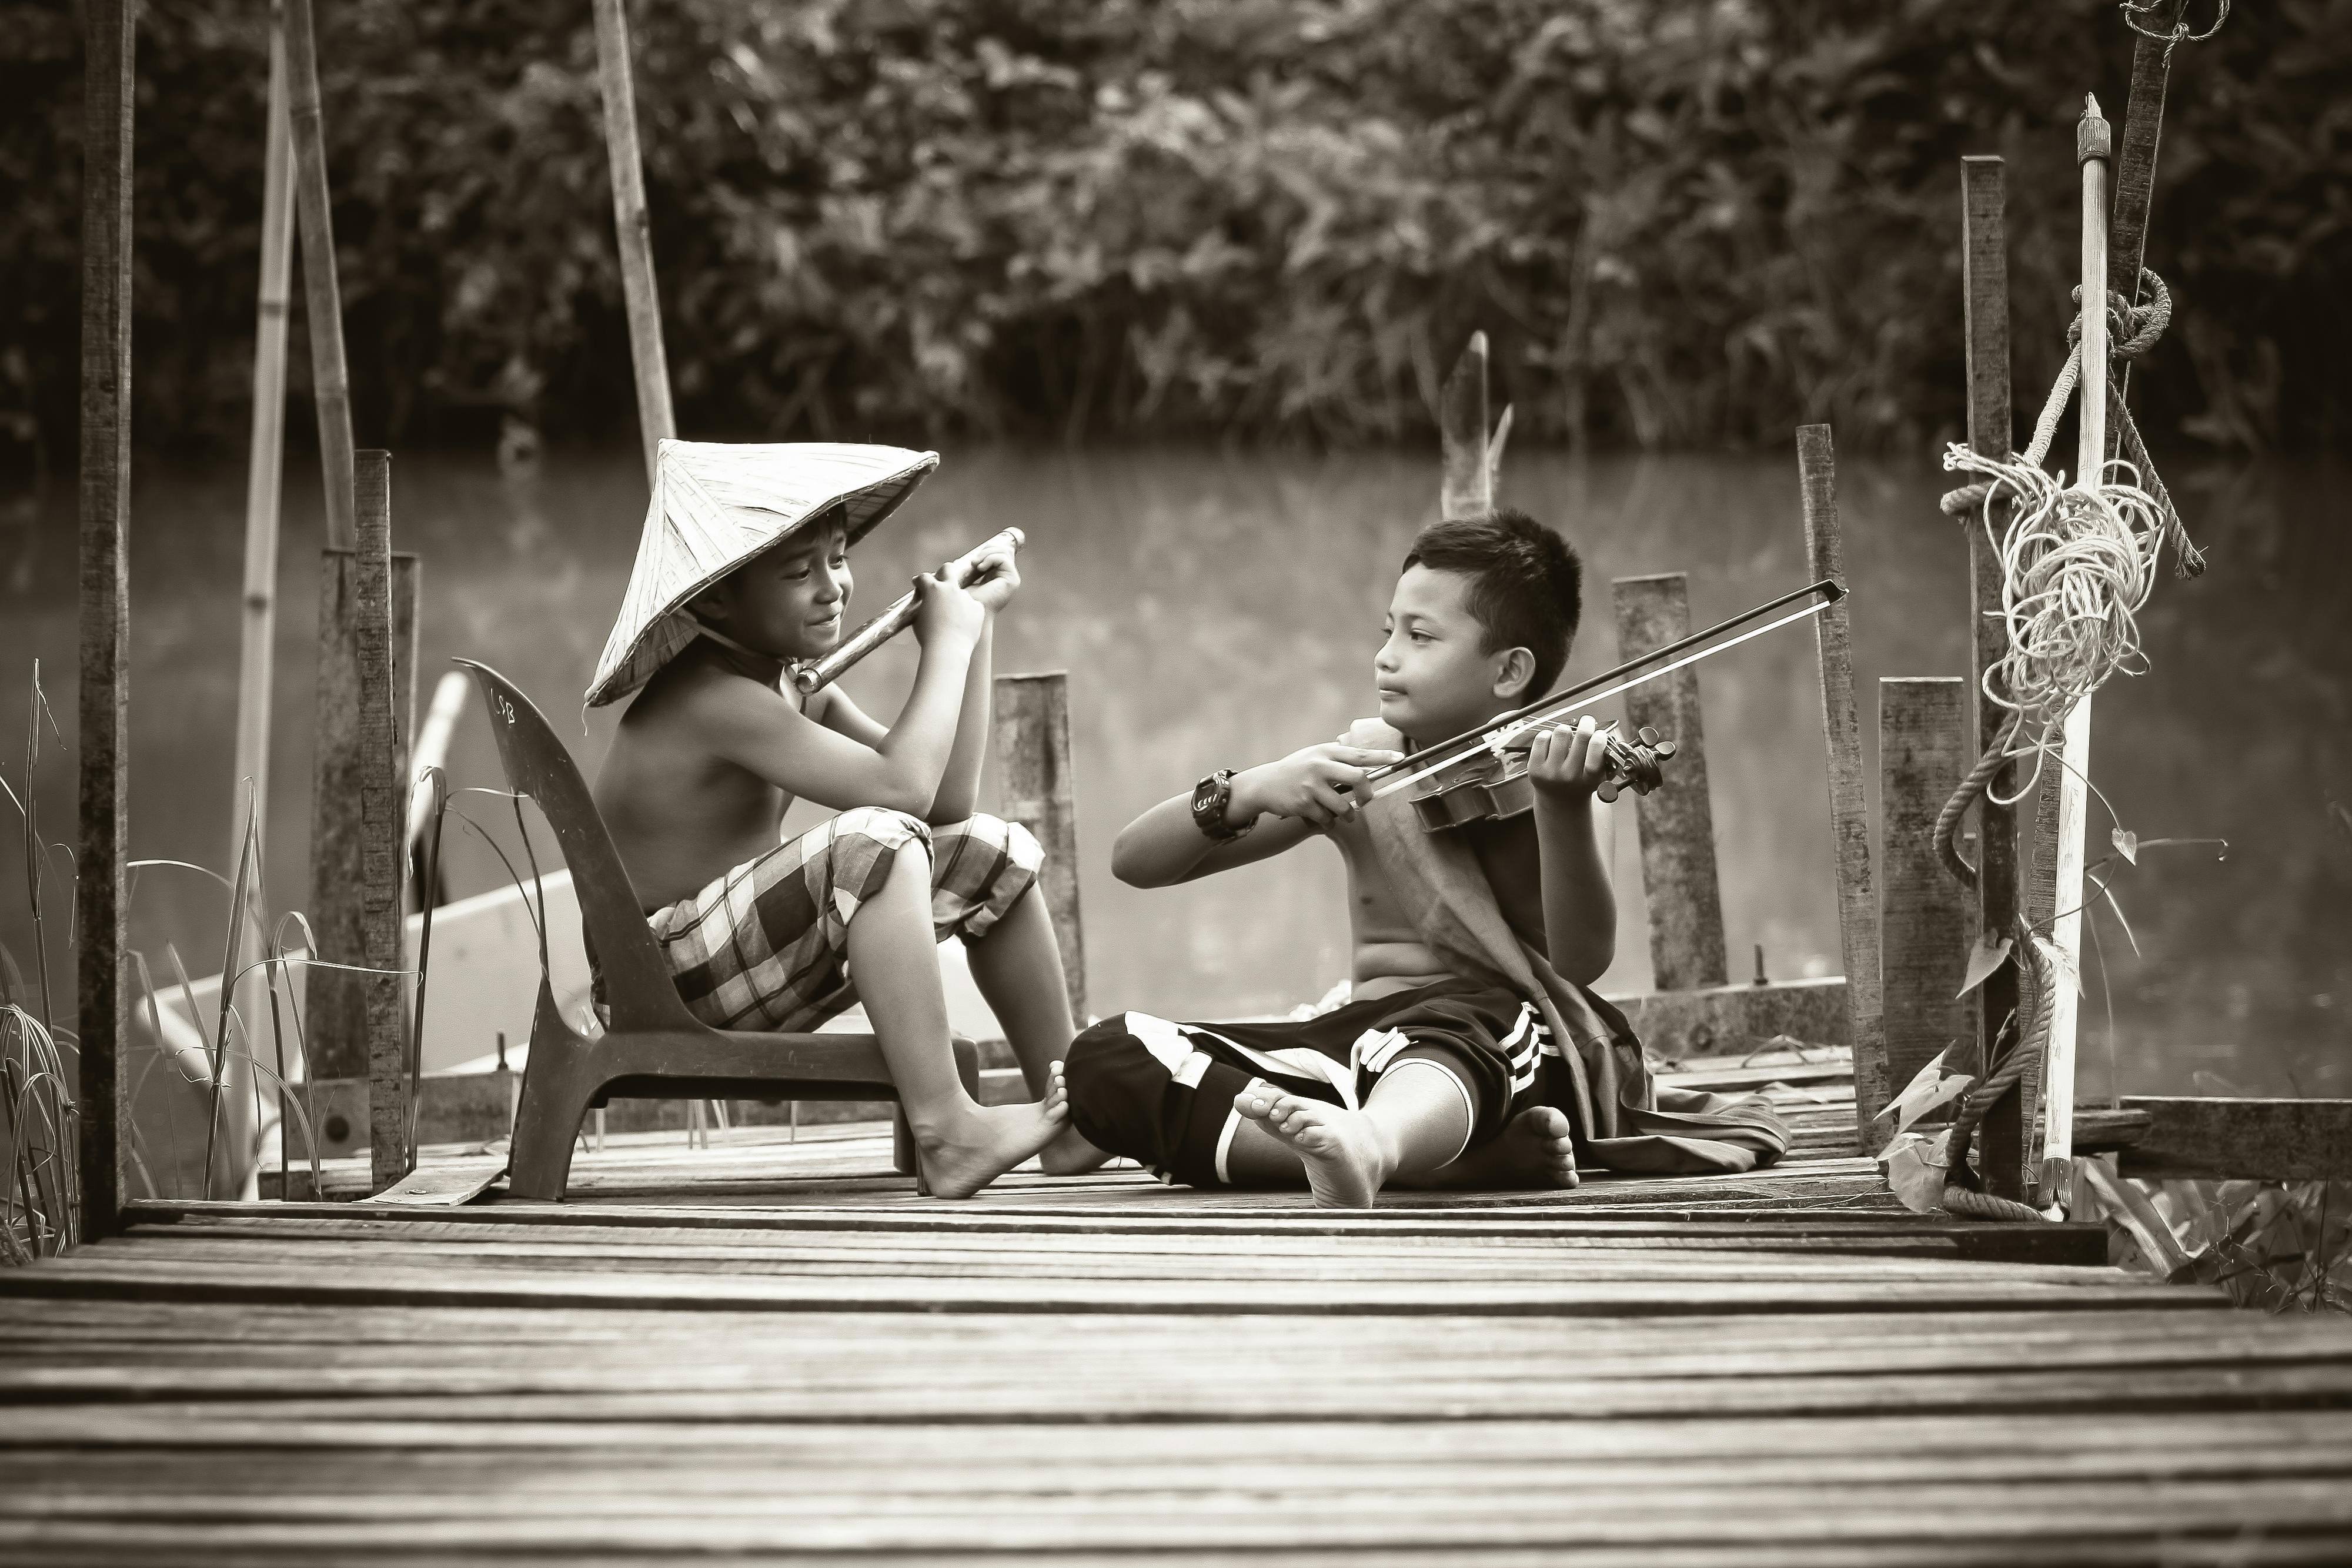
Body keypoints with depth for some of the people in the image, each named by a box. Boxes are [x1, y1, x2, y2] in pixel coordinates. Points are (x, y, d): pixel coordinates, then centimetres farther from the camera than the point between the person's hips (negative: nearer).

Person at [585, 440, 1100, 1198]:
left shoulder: (795, 686, 9)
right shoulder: (713, 700, -23)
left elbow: (950, 800, 4)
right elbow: (902, 786, -32)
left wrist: (974, 633, 1)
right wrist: (947, 643, -19)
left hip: (753, 965, 11)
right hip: (676, 985, -11)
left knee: (994, 852, 12)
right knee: (876, 841, -33)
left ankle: (1068, 1110, 13)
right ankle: (945, 1134, -37)